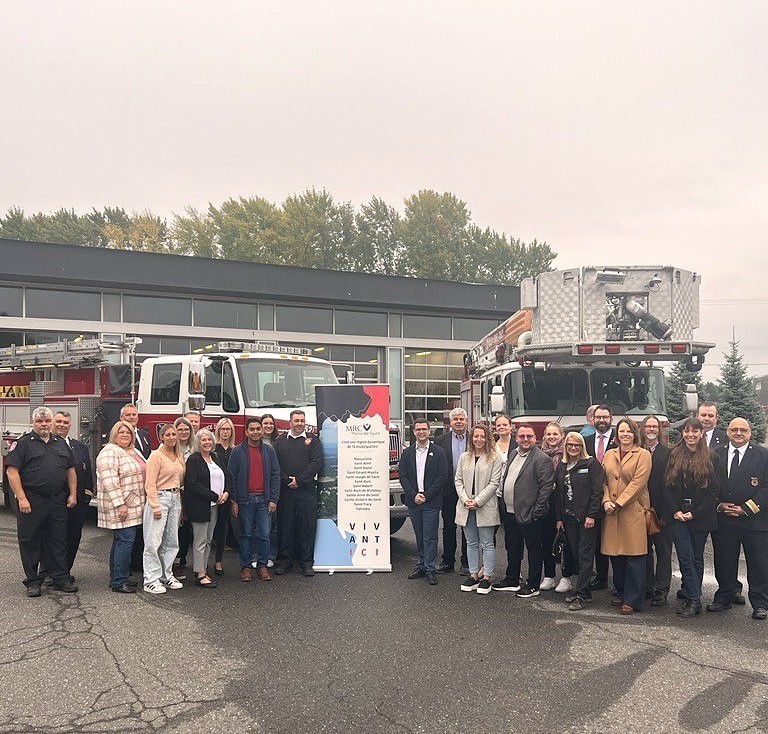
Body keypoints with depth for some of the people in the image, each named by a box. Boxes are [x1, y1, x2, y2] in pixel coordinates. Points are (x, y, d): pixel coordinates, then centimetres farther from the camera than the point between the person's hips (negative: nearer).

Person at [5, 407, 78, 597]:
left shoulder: (61, 443, 12)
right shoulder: (23, 443, -3)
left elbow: (70, 470, 16)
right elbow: (12, 471, -11)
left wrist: (73, 494, 7)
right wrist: (21, 499, -17)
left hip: (58, 501, 4)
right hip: (32, 501, -4)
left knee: (58, 541, 9)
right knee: (30, 542, 4)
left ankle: (61, 579, 16)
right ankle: (33, 581, 14)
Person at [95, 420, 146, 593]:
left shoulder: (133, 451, 17)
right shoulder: (109, 452, -12)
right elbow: (109, 481, -20)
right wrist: (120, 504, -23)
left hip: (131, 505, 9)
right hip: (118, 506, -9)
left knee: (120, 540, 12)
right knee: (126, 540, -10)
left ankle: (116, 578, 18)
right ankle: (118, 582, -4)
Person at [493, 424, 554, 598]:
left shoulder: (542, 459, -14)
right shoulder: (513, 454, 12)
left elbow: (546, 486, -16)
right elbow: (504, 478, 22)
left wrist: (536, 512, -17)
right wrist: (500, 495, 12)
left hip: (528, 515, -8)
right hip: (509, 512, 8)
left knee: (533, 551, 7)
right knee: (512, 549, 19)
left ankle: (533, 586, 17)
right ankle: (511, 581, 33)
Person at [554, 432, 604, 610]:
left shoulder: (591, 463, -5)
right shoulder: (561, 466, 12)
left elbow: (597, 490, -10)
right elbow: (558, 493, 14)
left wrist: (591, 515, -15)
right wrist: (559, 518, 10)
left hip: (586, 517, -5)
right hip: (568, 516, 6)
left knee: (585, 556, -4)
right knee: (575, 554, 7)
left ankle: (580, 595, -3)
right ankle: (583, 590, 16)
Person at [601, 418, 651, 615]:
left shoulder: (643, 455, -1)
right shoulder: (609, 455, 15)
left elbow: (638, 482, -10)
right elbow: (604, 481, 12)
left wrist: (618, 503, -13)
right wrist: (606, 501, -5)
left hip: (633, 511, -5)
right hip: (612, 512, 5)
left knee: (634, 556, -4)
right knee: (615, 555, 9)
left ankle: (632, 600, 2)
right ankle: (620, 593, 24)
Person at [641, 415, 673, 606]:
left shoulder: (668, 453, -2)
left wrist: (667, 511, -12)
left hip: (661, 509, -3)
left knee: (663, 551, 3)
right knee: (644, 549, 10)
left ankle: (661, 590, 9)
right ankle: (647, 587, 20)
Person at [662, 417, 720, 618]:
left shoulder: (711, 459, 1)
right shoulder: (674, 456, 6)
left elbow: (714, 491, -3)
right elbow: (667, 486, 3)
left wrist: (695, 513, -10)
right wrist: (675, 511, -8)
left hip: (701, 516, -1)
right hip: (677, 515, 1)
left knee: (696, 558, 7)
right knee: (686, 558, -3)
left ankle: (691, 597, 15)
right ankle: (694, 600, 2)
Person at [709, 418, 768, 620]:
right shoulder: (715, 455, 6)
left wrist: (746, 508, -13)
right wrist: (720, 505, -7)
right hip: (723, 519, 3)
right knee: (724, 562, 10)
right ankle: (724, 598, 23)